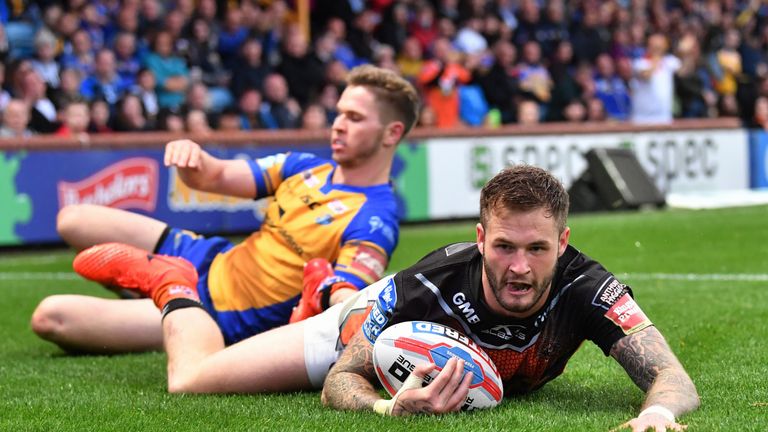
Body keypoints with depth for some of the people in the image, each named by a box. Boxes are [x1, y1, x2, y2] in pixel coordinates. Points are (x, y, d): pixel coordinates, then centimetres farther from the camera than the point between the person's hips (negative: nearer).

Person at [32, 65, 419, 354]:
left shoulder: (374, 219, -20)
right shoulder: (305, 167, 3)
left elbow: (346, 300, -34)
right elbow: (215, 177, 1)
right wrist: (192, 157, -24)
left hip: (224, 321, -8)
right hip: (209, 259, 8)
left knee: (50, 317, -12)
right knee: (73, 221, 13)